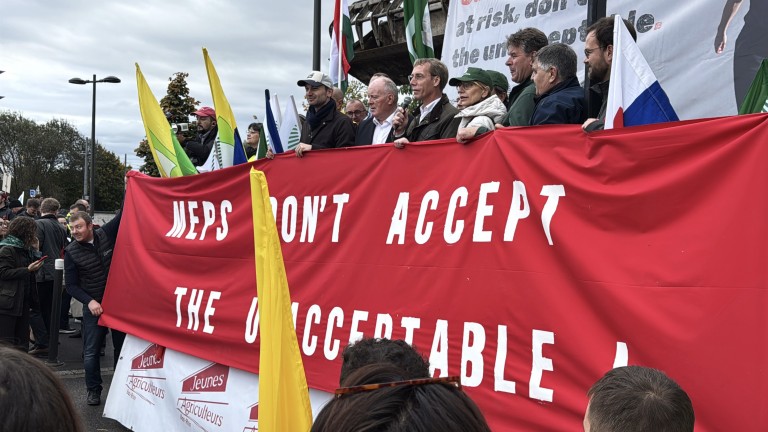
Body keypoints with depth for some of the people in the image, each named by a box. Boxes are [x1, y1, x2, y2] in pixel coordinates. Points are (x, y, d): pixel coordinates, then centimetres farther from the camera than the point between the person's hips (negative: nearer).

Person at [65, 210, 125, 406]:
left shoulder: (106, 235, -4)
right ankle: (94, 390, 16)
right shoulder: (71, 252, -6)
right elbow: (71, 285, -5)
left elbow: (123, 215, -3)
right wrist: (89, 301, -17)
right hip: (93, 306, -1)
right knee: (91, 351, 1)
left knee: (122, 346, 9)